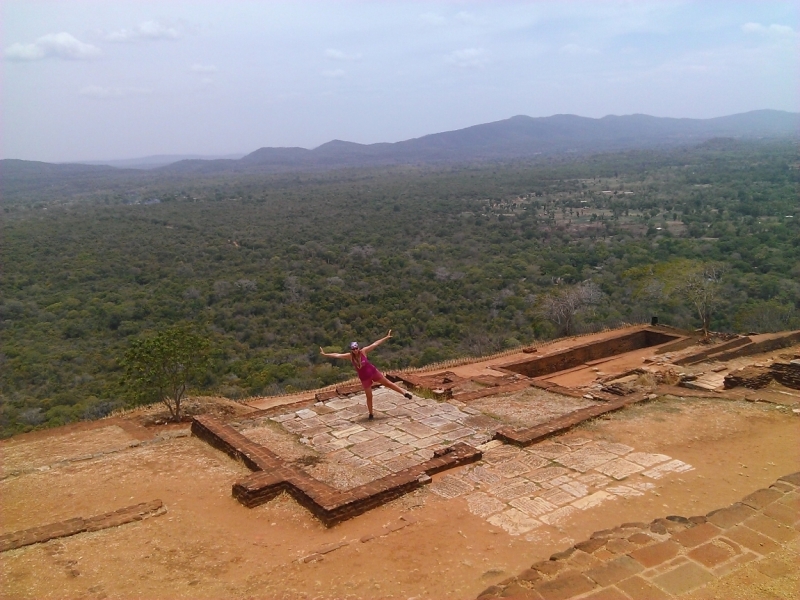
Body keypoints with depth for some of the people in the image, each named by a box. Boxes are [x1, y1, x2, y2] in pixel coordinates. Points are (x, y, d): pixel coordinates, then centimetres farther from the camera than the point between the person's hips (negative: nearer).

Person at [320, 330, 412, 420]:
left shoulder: (363, 351, -16)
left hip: (373, 372, -1)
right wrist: (325, 354, -15)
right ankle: (371, 414, 25)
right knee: (369, 396, 9)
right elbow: (337, 355, -12)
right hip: (364, 378, 1)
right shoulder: (350, 356, -13)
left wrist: (387, 337, -15)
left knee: (388, 383, 9)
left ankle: (404, 392, 21)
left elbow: (375, 344, -16)